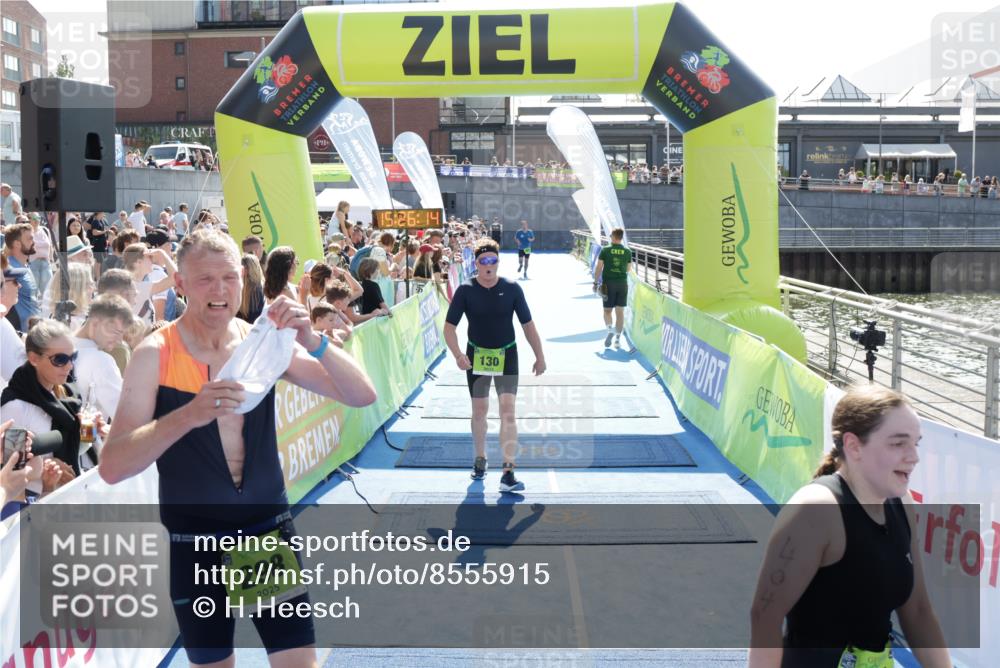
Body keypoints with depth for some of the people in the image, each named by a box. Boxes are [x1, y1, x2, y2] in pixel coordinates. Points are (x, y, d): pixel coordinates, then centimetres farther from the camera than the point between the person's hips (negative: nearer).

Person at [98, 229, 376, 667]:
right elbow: (111, 467, -19)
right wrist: (188, 415, -34)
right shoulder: (155, 354, -11)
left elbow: (361, 396, -8)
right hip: (196, 545, -1)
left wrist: (311, 341, -24)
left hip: (270, 530, 2)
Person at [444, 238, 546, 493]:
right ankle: (480, 459, 34)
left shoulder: (512, 289, -7)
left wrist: (539, 356, 5)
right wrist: (457, 354, -25)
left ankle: (508, 473, -12)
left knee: (508, 410, -11)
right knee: (479, 410, 11)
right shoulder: (465, 290, -8)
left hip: (506, 355, -1)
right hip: (476, 355, 1)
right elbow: (449, 326, -8)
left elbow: (528, 324, 2)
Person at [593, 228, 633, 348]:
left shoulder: (605, 250, -6)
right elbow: (628, 268, 11)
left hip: (608, 284, -2)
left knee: (607, 310, 12)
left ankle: (610, 329, -13)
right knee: (620, 312, 6)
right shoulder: (627, 252, 1)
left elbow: (599, 267, -7)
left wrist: (595, 282, 0)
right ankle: (618, 339, 4)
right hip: (622, 284, 2)